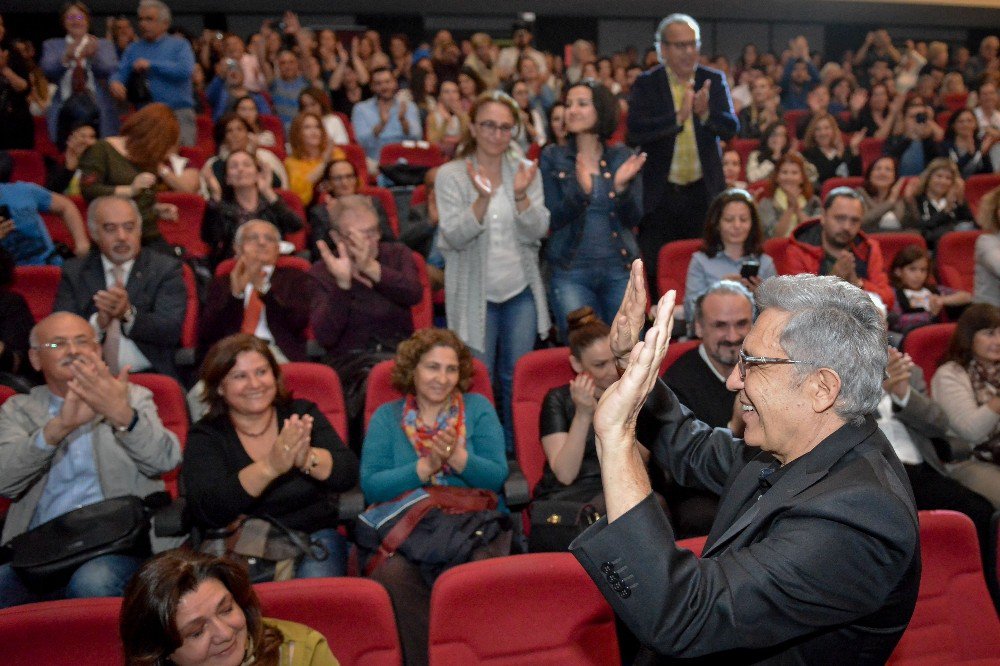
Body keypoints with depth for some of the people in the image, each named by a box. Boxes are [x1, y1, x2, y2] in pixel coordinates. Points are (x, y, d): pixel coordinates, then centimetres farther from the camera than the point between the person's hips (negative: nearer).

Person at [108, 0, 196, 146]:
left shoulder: (179, 45, 8)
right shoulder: (134, 48, 19)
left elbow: (185, 70, -10)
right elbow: (120, 73, 11)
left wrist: (151, 65, -7)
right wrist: (115, 82, -14)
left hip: (178, 114, -3)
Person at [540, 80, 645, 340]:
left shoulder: (623, 158, 5)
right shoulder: (552, 158, 2)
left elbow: (633, 219, 1)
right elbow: (553, 219, -7)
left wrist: (622, 187, -17)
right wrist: (581, 190, -24)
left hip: (620, 269, 2)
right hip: (571, 272, -1)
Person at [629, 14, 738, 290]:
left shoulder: (714, 81, 5)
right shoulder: (646, 84, -1)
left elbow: (731, 128, -4)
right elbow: (635, 132, -15)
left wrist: (705, 113, -23)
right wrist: (678, 117, -26)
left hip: (704, 192, 2)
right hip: (660, 194, -2)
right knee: (655, 271, 3)